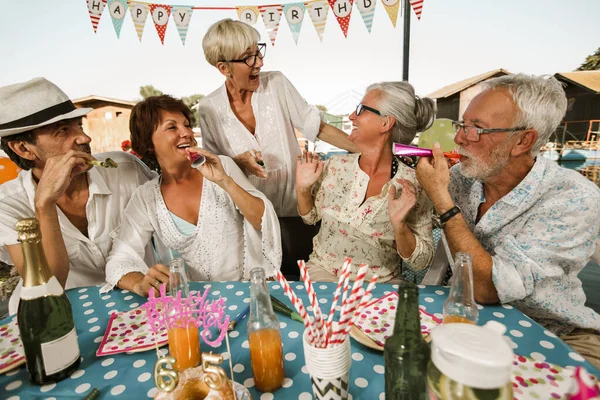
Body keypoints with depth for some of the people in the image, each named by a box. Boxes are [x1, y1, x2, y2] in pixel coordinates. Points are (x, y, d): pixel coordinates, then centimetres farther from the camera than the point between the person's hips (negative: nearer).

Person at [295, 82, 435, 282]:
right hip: (322, 271, 0)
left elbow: (421, 260, -10)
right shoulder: (335, 165, -5)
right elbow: (311, 217, 9)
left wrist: (399, 226, -27)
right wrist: (302, 189, -9)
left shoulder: (413, 184, -14)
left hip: (380, 284, 1)